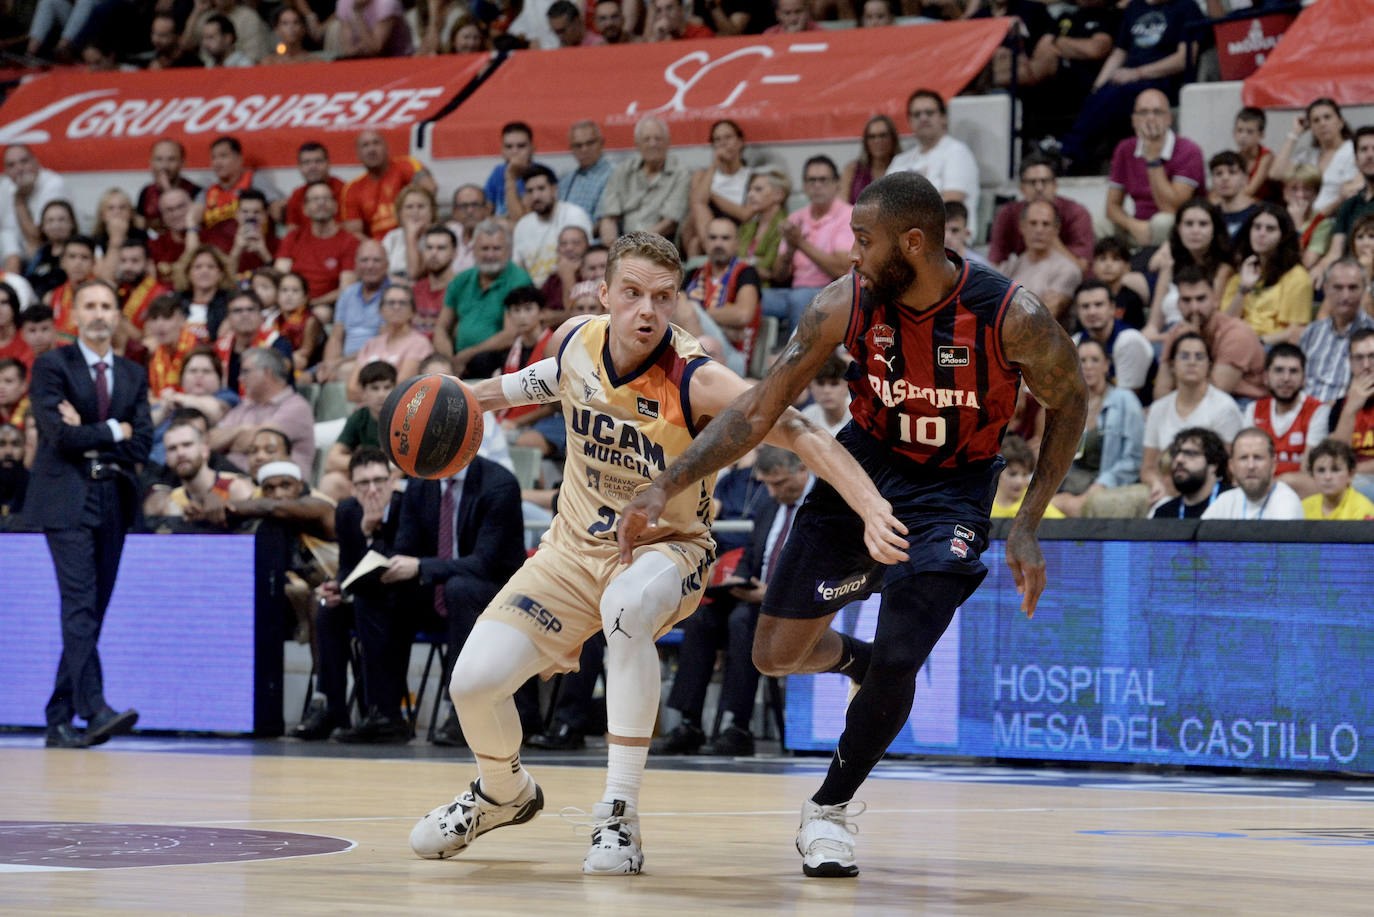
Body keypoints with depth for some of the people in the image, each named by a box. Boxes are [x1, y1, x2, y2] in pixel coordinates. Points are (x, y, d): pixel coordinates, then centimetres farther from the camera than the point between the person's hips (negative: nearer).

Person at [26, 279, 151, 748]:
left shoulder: (133, 375, 16)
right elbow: (60, 433, -12)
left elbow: (141, 445, 5)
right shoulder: (52, 366, 1)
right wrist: (113, 431, -3)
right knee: (80, 607, -16)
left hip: (113, 500, 5)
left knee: (92, 611, 4)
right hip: (67, 500, -5)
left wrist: (89, 438, -5)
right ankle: (94, 709, -25)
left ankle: (60, 721, 9)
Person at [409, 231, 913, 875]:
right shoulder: (575, 339, -10)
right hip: (575, 548, 5)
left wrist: (875, 510, -47)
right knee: (472, 681, -10)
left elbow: (801, 435, -35)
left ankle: (619, 815, -30)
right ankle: (505, 792, 27)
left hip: (665, 549, -4)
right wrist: (476, 395, 14)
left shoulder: (697, 381, -26)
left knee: (626, 606, -41)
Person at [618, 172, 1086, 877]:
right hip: (862, 468, 3)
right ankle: (860, 662, 39)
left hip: (950, 494, -3)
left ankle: (828, 810, 6)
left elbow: (1068, 405, -7)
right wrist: (664, 488, -16)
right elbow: (758, 410, -11)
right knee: (776, 655, 3)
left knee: (895, 663, -19)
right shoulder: (848, 304, -18)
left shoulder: (1011, 317, -25)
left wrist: (1027, 524, -12)